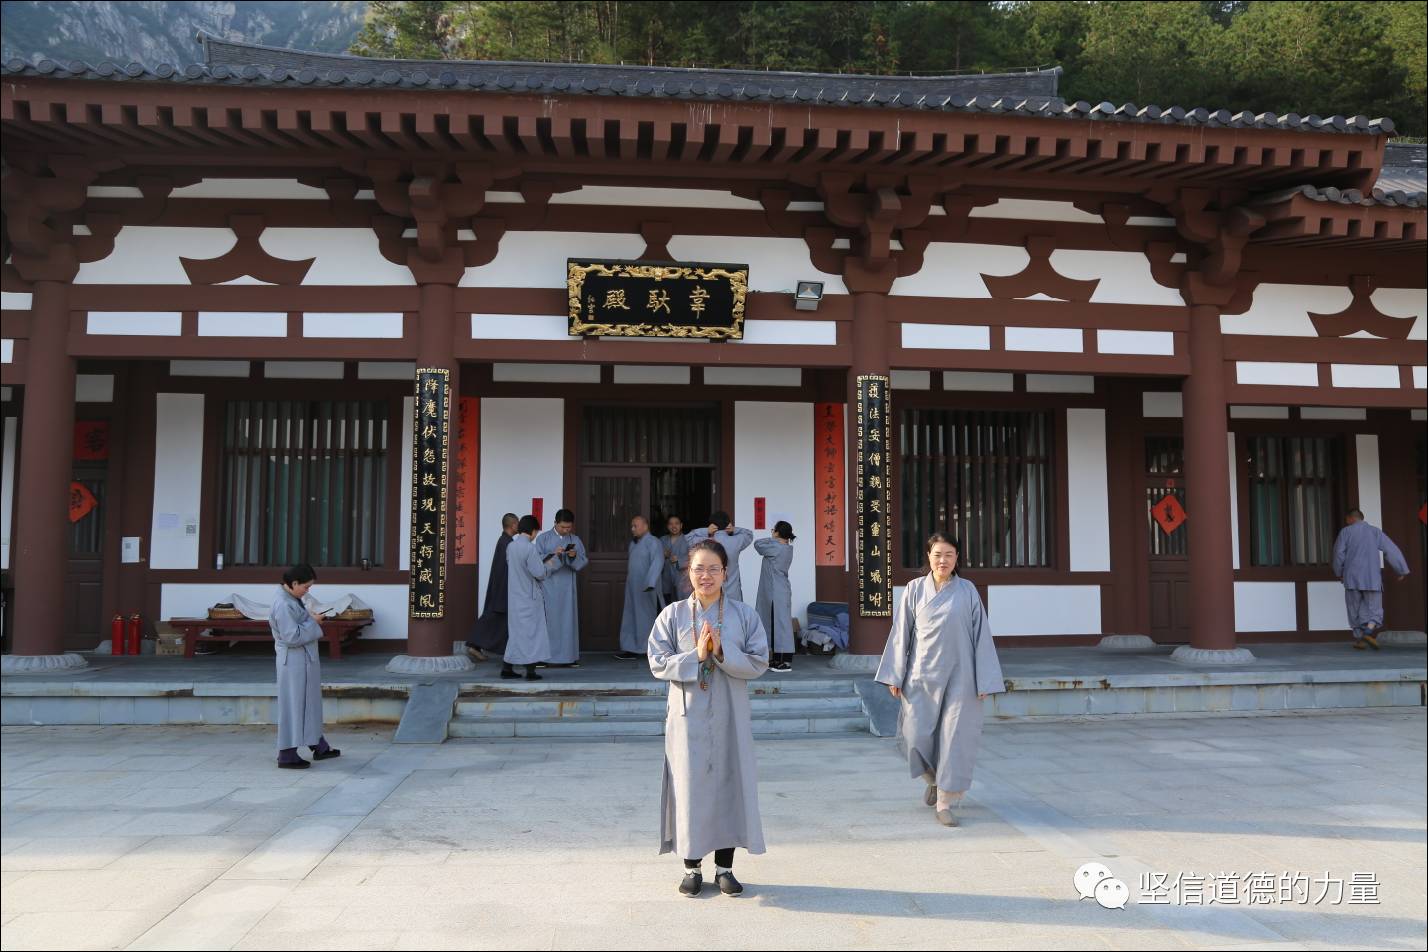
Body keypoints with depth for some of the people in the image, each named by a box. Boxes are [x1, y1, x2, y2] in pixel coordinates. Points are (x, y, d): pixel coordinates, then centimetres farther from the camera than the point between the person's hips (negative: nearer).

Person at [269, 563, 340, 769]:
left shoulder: (293, 600, 9)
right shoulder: (284, 605, -21)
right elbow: (292, 636, -25)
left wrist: (310, 618, 5)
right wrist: (312, 622, -16)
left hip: (304, 661, 10)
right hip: (294, 661, -10)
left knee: (309, 703, 18)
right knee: (293, 705, -2)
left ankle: (319, 746, 30)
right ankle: (287, 755, 8)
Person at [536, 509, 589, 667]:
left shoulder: (575, 540, 10)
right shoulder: (543, 538, 2)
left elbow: (584, 562, 7)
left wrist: (575, 556, -14)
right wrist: (553, 554, -19)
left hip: (567, 587, 3)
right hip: (549, 586, -3)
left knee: (568, 620, 2)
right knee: (550, 620, -5)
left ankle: (569, 655, 7)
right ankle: (548, 657, -2)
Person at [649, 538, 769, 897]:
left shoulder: (744, 615, 1)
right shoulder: (672, 615, 0)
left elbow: (759, 663, -5)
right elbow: (658, 663, -5)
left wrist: (722, 652, -19)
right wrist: (696, 655, -18)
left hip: (730, 715, 1)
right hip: (688, 715, -1)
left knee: (729, 783, 6)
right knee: (690, 786, 4)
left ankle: (724, 867, 20)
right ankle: (692, 866, 20)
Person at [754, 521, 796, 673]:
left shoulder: (776, 548, -17)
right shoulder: (787, 548, 10)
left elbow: (758, 545, -6)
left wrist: (772, 539, 6)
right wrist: (775, 540, 0)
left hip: (777, 593, -10)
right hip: (775, 593, 10)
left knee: (781, 625, -6)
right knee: (775, 625, 14)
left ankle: (787, 662, -4)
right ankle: (778, 659, 20)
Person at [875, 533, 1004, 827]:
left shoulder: (968, 591, 1)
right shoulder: (914, 589, 2)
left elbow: (981, 635, 1)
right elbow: (901, 634, 5)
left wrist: (984, 680, -2)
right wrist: (895, 676, 2)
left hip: (958, 676, -1)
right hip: (922, 675, 1)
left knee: (954, 737, -1)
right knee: (916, 736, 0)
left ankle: (946, 804, 11)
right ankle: (934, 780, 32)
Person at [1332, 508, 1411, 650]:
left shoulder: (1345, 532, 3)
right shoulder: (1375, 531, 7)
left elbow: (1339, 553, -4)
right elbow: (1392, 551, -2)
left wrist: (1339, 572, 10)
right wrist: (1403, 570, 0)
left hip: (1352, 578, 0)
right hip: (1372, 579, 0)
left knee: (1356, 611, 12)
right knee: (1374, 611, 6)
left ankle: (1359, 638, 13)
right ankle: (1369, 632, -19)